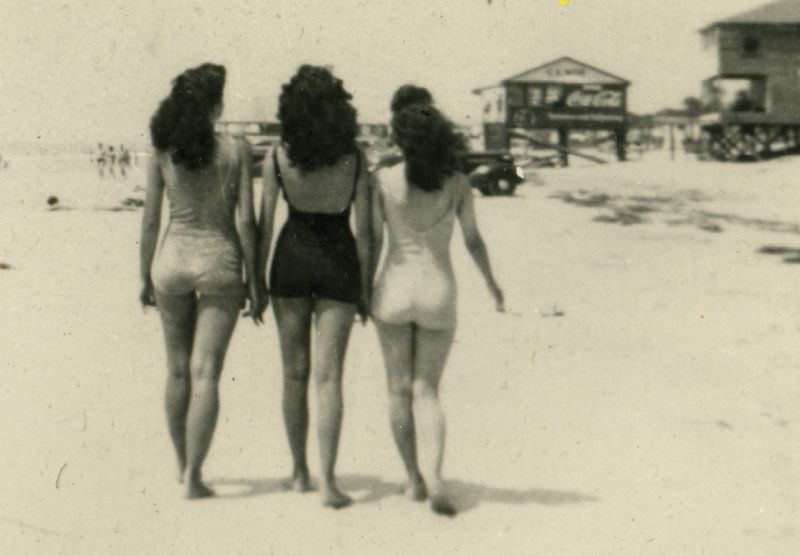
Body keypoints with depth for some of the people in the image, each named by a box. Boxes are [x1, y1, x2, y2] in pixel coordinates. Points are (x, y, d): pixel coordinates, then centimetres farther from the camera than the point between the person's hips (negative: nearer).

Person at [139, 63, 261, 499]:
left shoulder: (162, 153, -2)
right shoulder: (235, 152, -7)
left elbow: (150, 221, 0)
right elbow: (246, 222, -7)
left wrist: (145, 277, 10)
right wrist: (254, 281, -1)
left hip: (173, 259, 3)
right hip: (219, 260, -2)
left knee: (178, 369, 16)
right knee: (205, 372, -1)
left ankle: (182, 463, 29)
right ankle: (193, 475, -5)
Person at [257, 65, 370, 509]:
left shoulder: (277, 158, -8)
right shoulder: (353, 159, -7)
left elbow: (266, 225, -3)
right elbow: (363, 229, -4)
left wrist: (258, 278, 7)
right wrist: (365, 287, 4)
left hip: (292, 259, 1)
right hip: (339, 260, -1)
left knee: (295, 371, 13)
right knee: (328, 375, 0)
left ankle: (299, 471, 23)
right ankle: (328, 480, -6)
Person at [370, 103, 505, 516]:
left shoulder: (383, 180, -7)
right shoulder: (457, 183, -4)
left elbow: (374, 240, -4)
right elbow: (473, 241, 4)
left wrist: (365, 289, 8)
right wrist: (492, 284, 19)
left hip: (395, 286, -1)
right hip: (439, 291, 1)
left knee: (399, 389, 13)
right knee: (426, 392, 8)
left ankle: (414, 478, 19)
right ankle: (433, 477, -12)